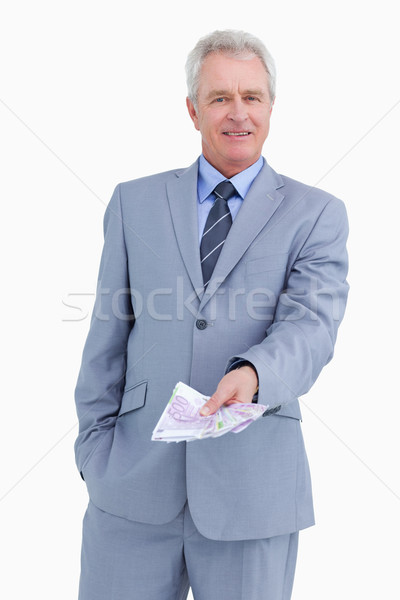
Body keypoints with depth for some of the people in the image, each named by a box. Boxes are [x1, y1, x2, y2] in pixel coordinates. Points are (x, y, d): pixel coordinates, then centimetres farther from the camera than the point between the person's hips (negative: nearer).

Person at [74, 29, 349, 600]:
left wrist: (252, 373, -29)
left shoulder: (316, 214, 5)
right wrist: (96, 451, 3)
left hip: (253, 488, -1)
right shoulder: (134, 203, 10)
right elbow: (109, 334, 9)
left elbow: (312, 326, -9)